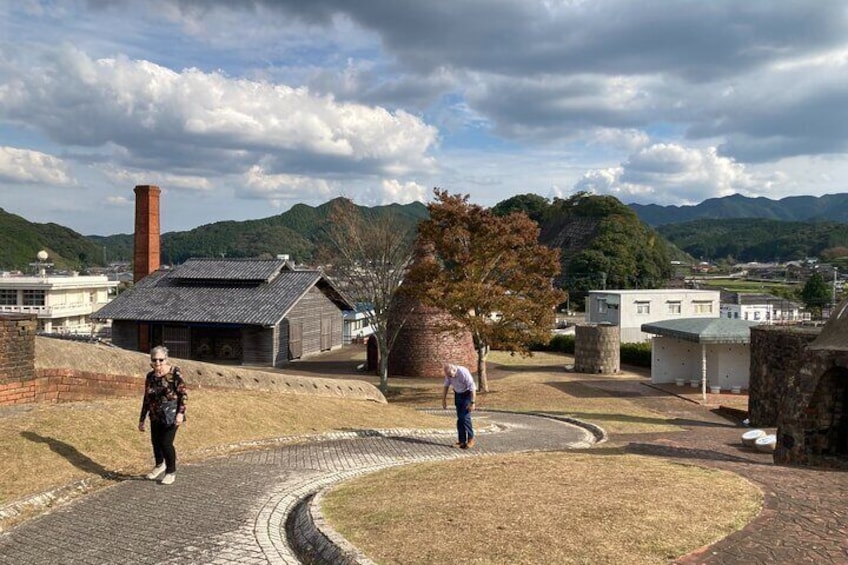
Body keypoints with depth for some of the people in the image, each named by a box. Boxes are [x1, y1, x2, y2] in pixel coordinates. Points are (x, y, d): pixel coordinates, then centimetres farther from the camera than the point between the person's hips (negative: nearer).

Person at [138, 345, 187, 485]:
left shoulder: (174, 373, -12)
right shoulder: (150, 376, 4)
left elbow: (183, 394, -12)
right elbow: (146, 399, 12)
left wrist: (180, 413, -22)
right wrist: (142, 419, 14)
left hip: (171, 415, -5)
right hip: (155, 416, 5)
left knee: (166, 443, -9)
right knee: (155, 441, 12)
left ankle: (171, 472, 13)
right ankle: (160, 465, 41)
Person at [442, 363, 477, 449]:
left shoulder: (464, 373, -32)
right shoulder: (448, 373, -14)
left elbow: (472, 388, -25)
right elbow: (446, 385, 4)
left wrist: (472, 402, -24)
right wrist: (444, 399, 7)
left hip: (467, 394, -6)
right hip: (458, 394, 6)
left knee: (465, 417, -14)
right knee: (459, 418, 3)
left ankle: (470, 439, -2)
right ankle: (462, 441, 8)